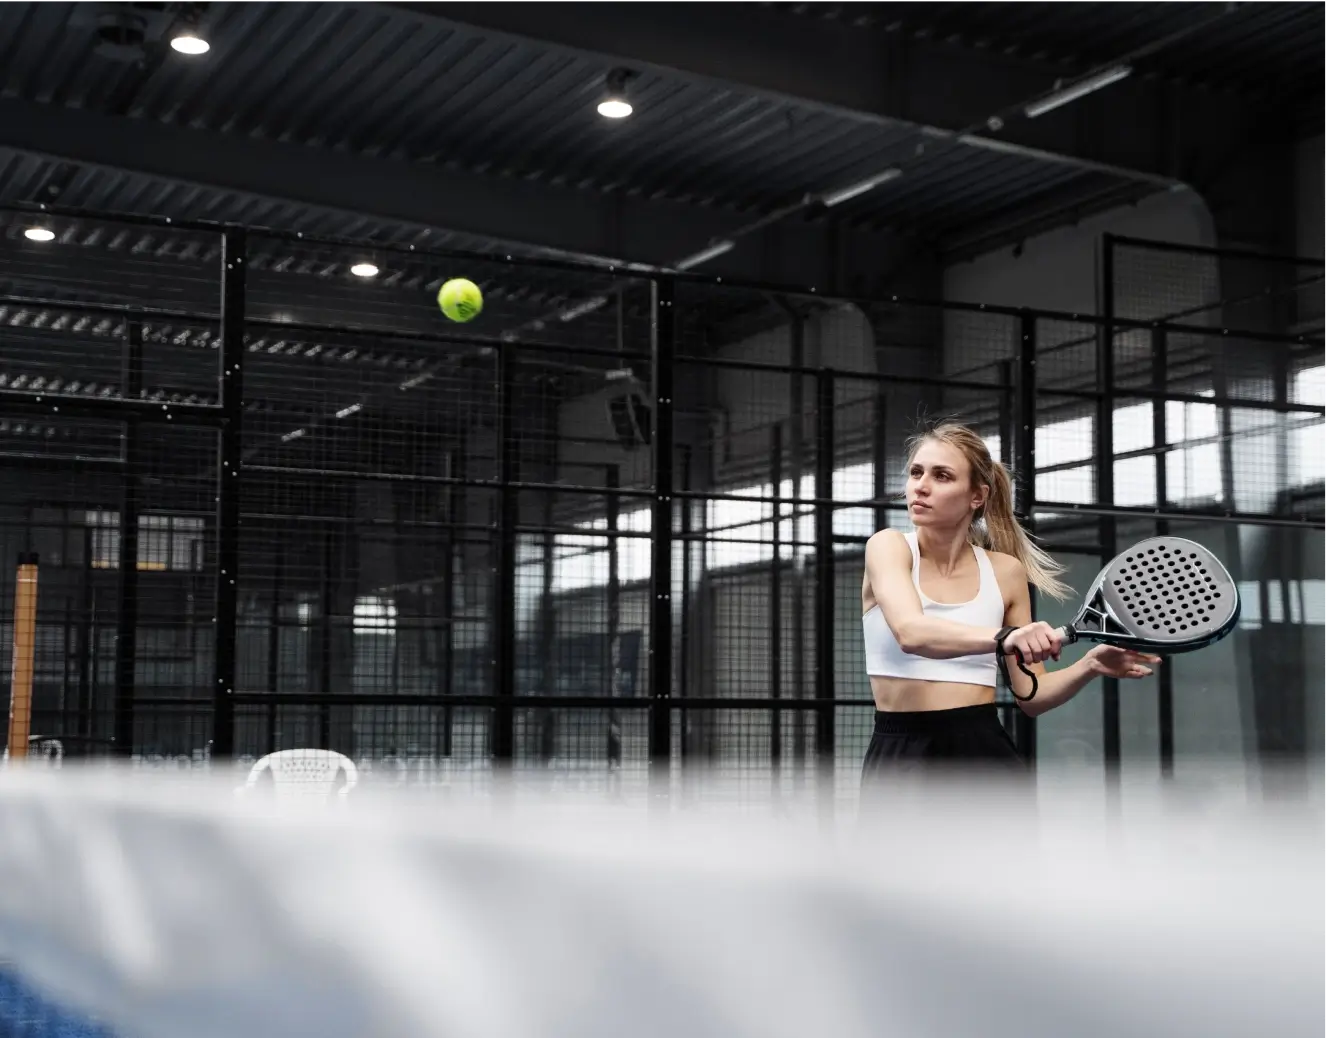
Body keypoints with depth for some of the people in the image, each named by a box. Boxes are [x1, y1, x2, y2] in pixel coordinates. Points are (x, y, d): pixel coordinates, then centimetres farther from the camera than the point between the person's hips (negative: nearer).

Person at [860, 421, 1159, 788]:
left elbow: (1031, 694, 11)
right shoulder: (889, 547, -3)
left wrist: (1089, 665, -7)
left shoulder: (1005, 571, 6)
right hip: (900, 761, -2)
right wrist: (1005, 638, -40)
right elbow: (911, 632, -25)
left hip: (986, 758, 2)